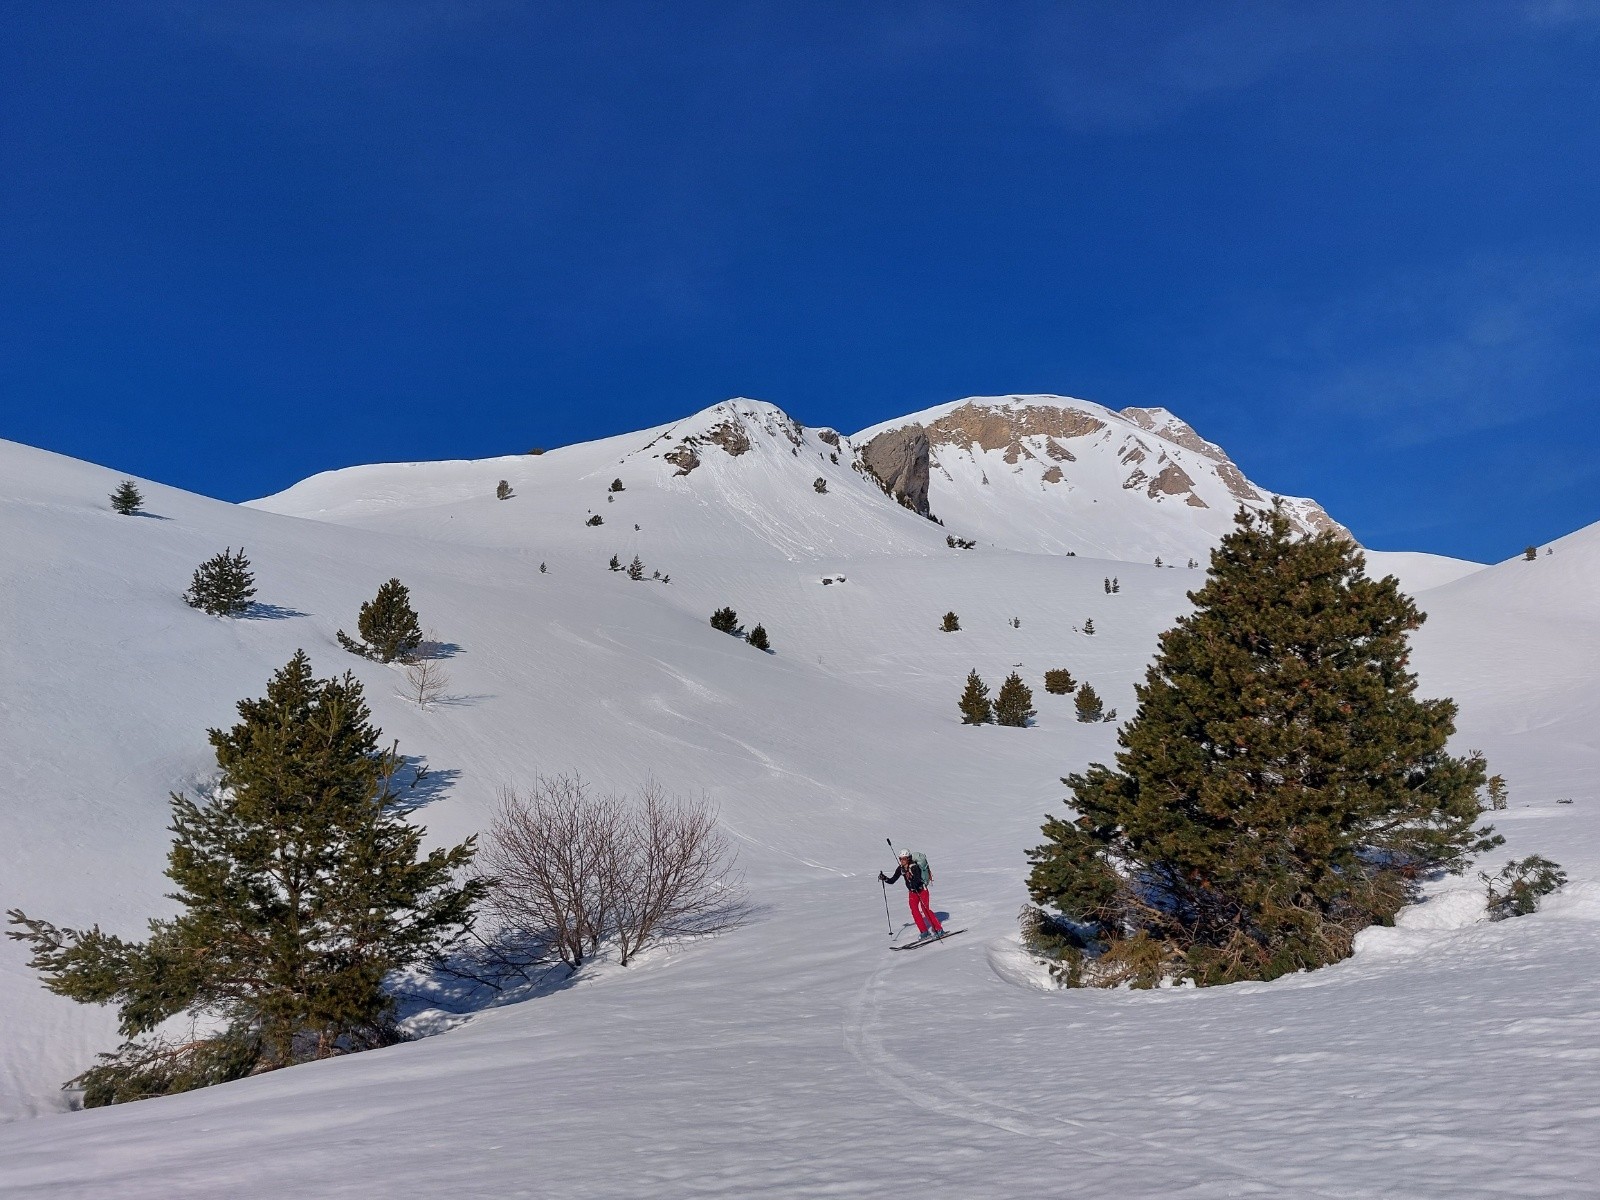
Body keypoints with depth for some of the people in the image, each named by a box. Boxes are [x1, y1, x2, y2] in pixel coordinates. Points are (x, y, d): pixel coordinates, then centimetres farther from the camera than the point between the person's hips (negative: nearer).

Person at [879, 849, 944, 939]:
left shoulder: (914, 867, -23)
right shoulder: (900, 869, -4)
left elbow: (917, 878, -37)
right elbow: (892, 880, -2)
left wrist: (913, 883, -57)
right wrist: (884, 878, -19)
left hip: (922, 890, -6)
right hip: (912, 891, 6)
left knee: (925, 909, -13)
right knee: (914, 911, -5)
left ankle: (939, 929, -5)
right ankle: (923, 931, 3)